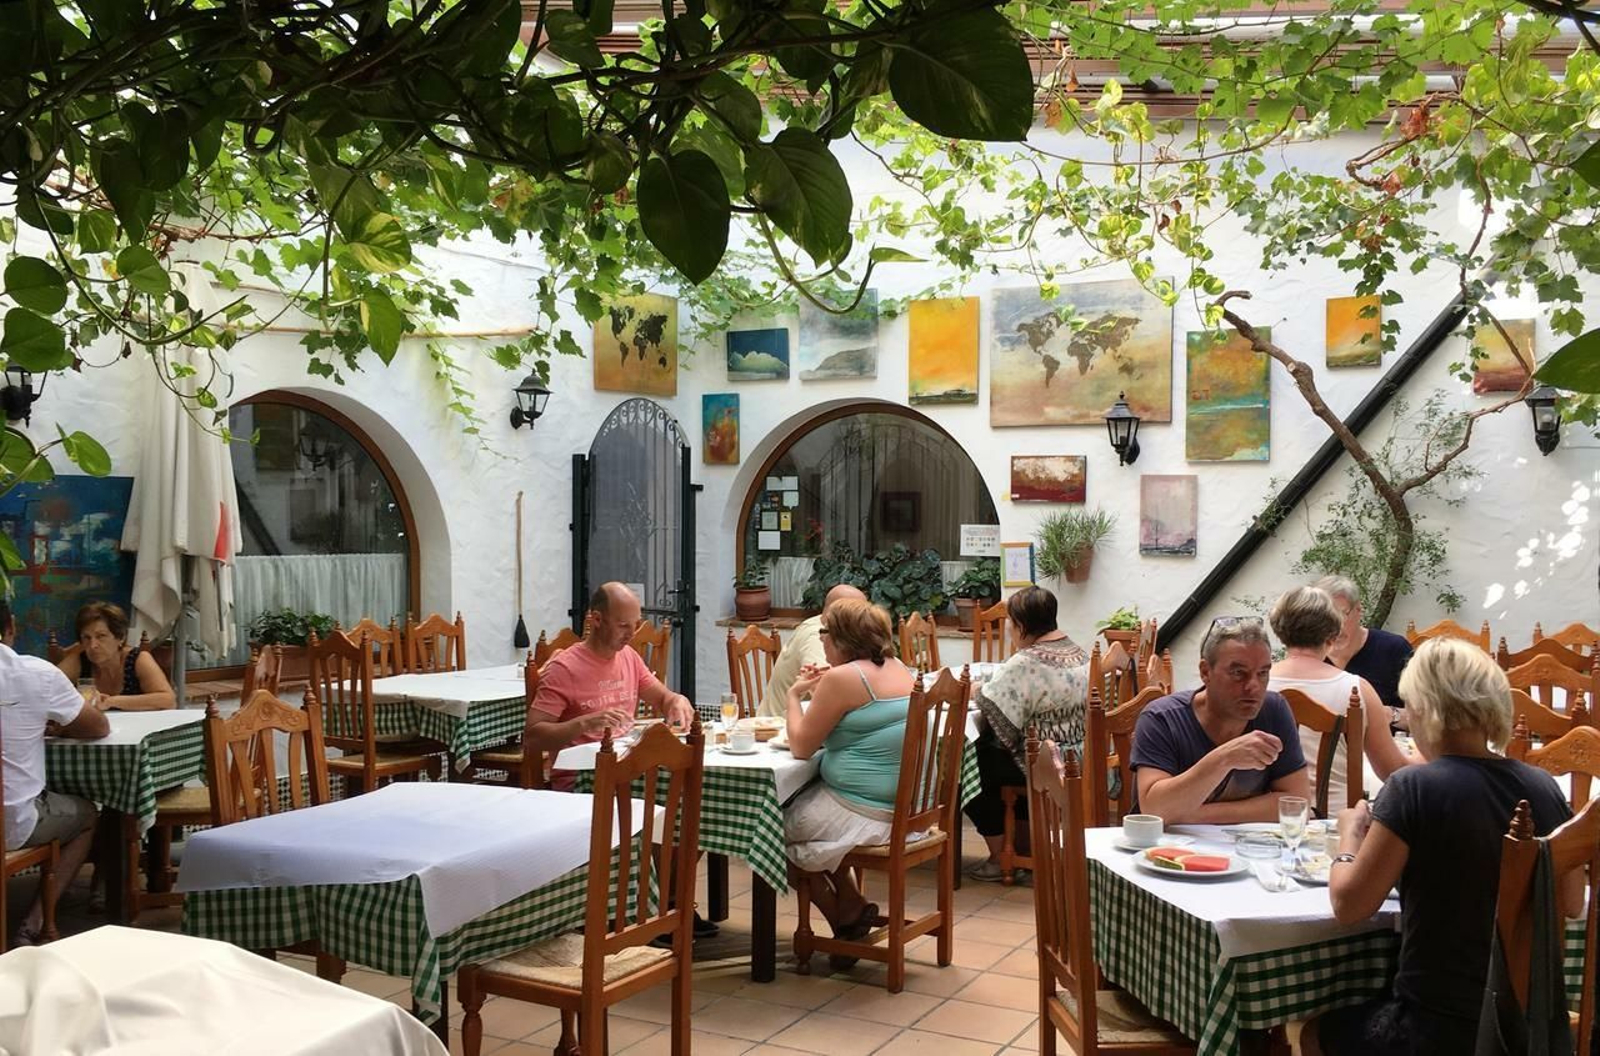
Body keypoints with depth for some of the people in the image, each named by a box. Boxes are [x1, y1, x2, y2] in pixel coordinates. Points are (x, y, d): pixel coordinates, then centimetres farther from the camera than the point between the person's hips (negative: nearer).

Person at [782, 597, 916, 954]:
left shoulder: (842, 677, -17)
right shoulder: (900, 670, 9)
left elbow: (801, 747, -10)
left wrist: (794, 695, 4)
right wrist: (817, 694, 16)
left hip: (865, 814, -9)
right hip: (906, 810, 9)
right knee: (797, 805, 25)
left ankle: (847, 913, 20)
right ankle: (849, 904, 22)